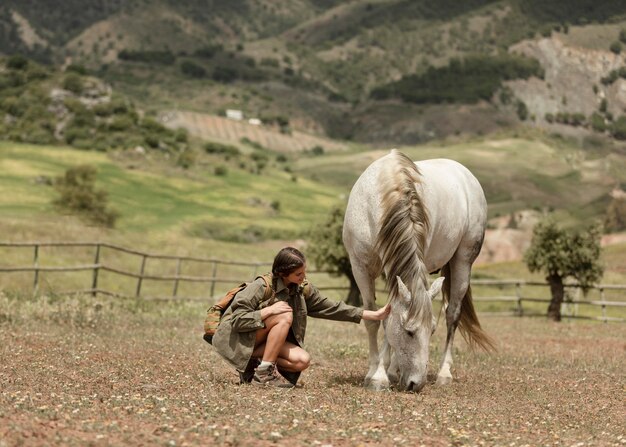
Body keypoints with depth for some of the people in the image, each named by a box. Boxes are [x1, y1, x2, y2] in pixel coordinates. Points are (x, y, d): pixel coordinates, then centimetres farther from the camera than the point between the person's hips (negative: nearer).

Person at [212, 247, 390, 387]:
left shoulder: (303, 290, -3)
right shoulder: (261, 287, -22)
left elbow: (331, 308, 0)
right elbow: (236, 320, -24)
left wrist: (374, 315, -2)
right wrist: (268, 311, -32)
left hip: (266, 342, 6)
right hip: (238, 337, -6)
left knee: (302, 360, -20)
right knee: (285, 316, -28)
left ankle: (253, 363, -6)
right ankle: (264, 373, -23)